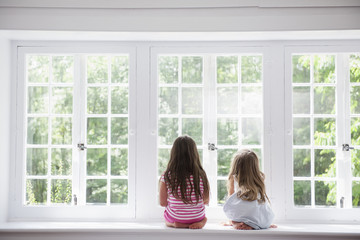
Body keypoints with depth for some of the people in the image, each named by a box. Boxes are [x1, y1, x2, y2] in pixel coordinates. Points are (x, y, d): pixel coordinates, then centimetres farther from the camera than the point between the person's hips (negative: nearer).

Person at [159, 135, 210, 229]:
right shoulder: (201, 176, -15)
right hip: (197, 217, 1)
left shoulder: (166, 177, -17)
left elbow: (163, 203, -8)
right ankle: (201, 221, 3)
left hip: (174, 218, -1)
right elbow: (206, 201, -3)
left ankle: (176, 224, 3)